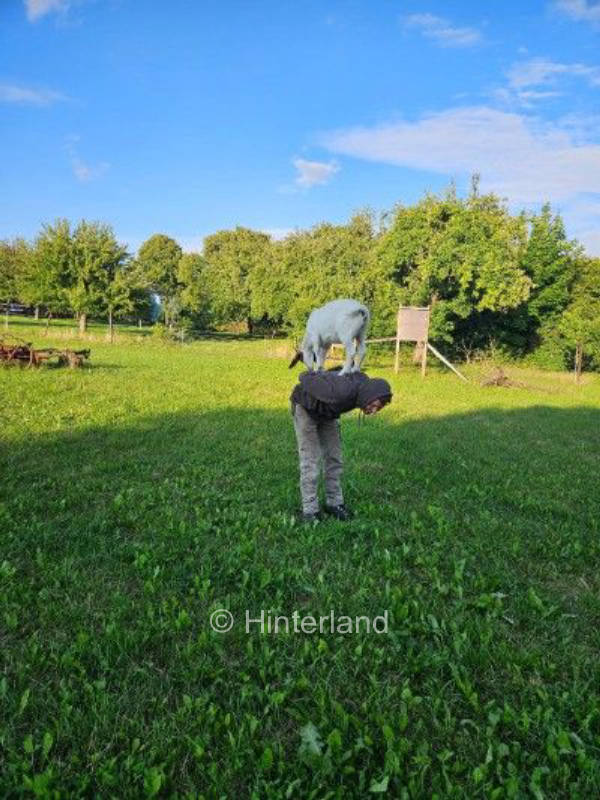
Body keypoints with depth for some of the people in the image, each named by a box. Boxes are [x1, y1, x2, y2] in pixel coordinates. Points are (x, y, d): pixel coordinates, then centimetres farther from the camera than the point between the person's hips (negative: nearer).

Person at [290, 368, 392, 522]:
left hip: (327, 412, 6)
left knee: (334, 457, 3)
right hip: (306, 407, -6)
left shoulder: (363, 386, -20)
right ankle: (310, 510, 1)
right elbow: (307, 379, -28)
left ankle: (334, 503, 15)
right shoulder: (339, 394, -43)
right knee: (310, 459, -8)